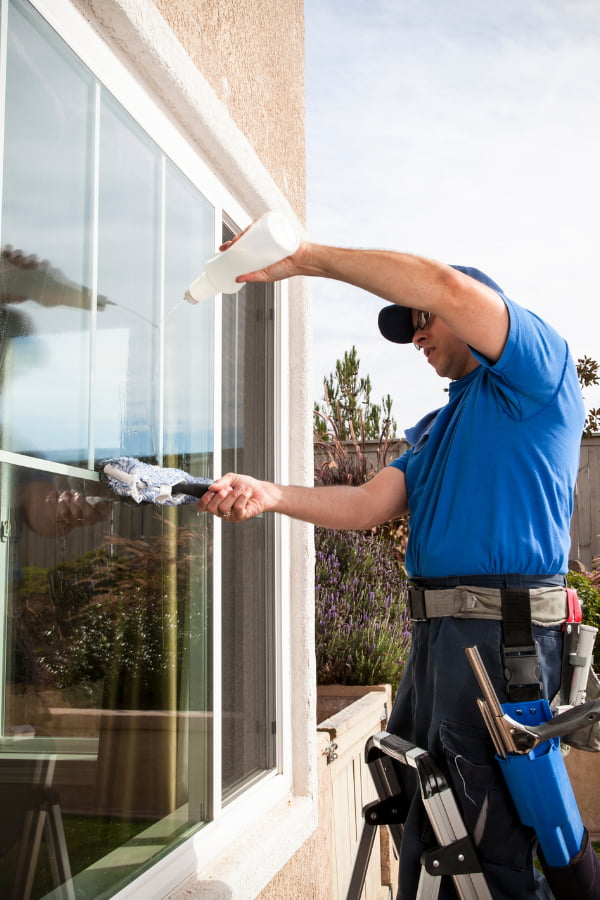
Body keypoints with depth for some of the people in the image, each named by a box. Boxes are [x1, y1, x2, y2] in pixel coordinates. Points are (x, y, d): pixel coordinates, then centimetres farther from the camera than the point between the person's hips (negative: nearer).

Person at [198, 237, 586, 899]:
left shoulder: (537, 372, -1)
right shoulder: (434, 430, 25)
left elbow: (447, 285, -17)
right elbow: (370, 505, 11)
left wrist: (307, 256, -12)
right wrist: (270, 494, -4)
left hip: (503, 636, -9)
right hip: (436, 635, 9)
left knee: (496, 847, -4)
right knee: (418, 826, 18)